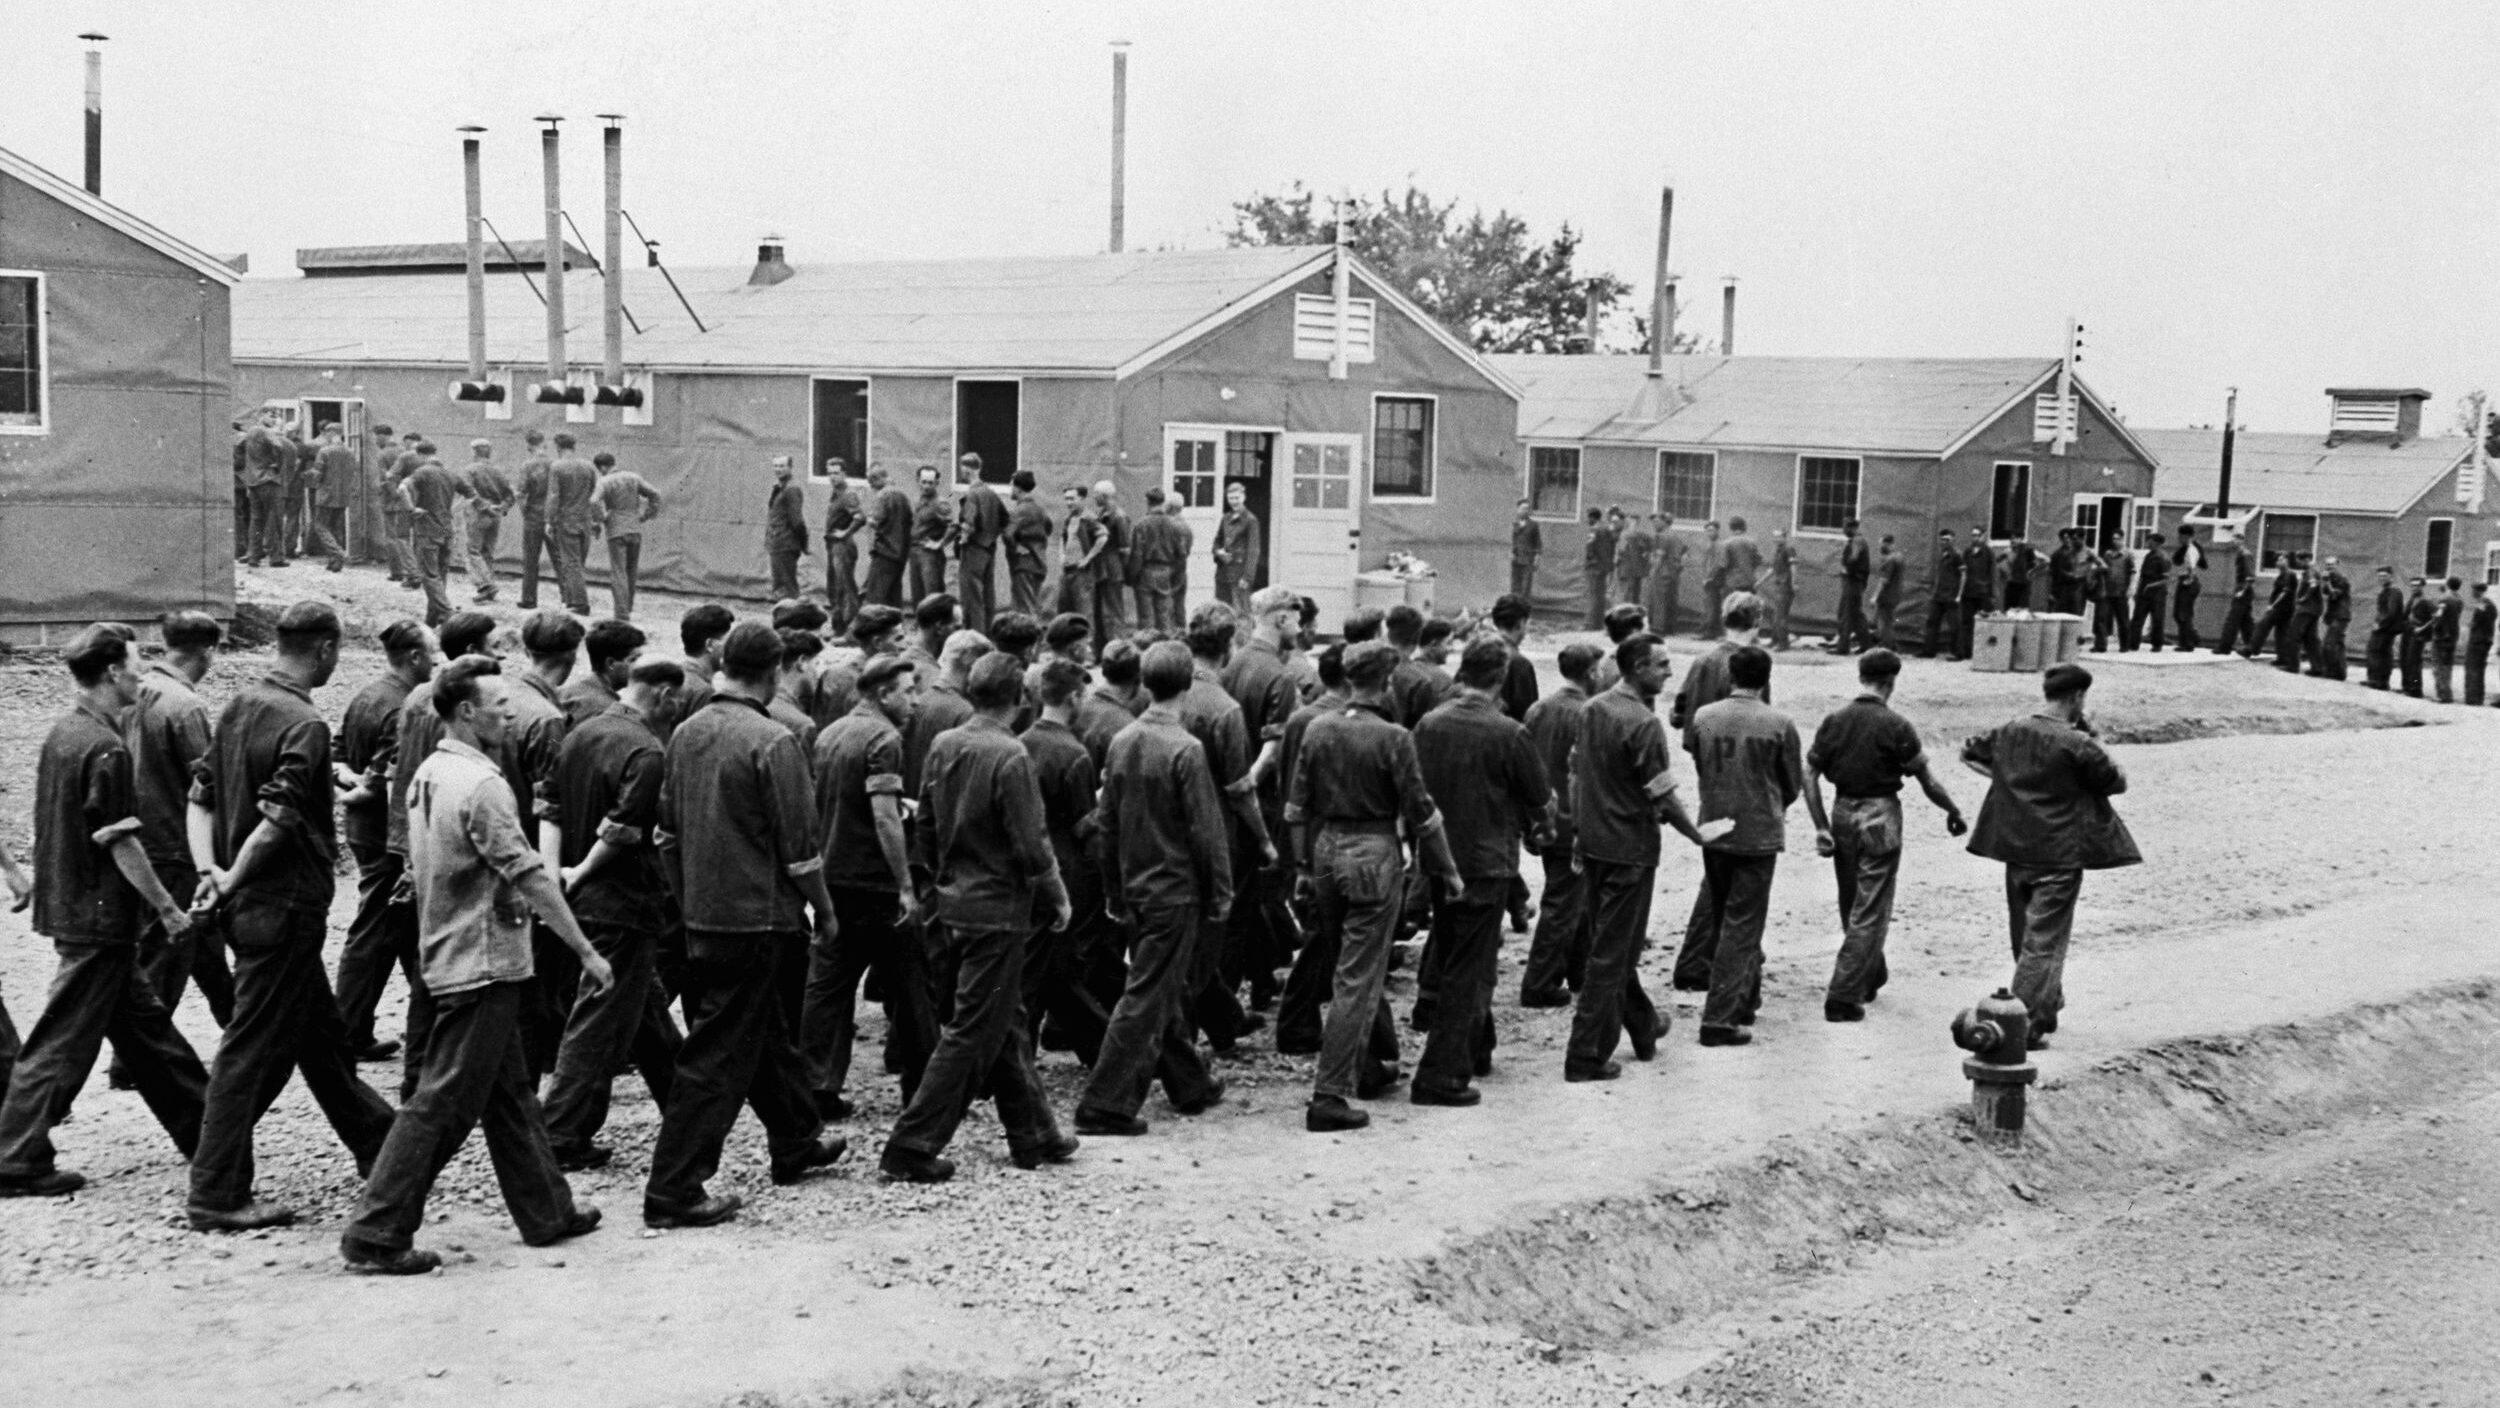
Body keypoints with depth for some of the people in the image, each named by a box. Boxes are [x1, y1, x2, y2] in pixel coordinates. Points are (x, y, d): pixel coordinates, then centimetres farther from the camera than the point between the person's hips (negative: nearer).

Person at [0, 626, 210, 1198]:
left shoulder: (61, 734, 9)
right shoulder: (106, 749, -19)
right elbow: (121, 843, -19)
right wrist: (168, 909, -13)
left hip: (67, 906, 10)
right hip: (99, 916, -10)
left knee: (145, 1023, 16)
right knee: (64, 1042, -2)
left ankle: (202, 1130, 25)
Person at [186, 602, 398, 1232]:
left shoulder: (240, 705, 8)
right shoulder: (305, 725, -19)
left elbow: (201, 796, 8)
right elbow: (276, 823, -24)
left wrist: (210, 868, -1)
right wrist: (231, 884, -15)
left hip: (251, 903, 9)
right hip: (285, 906, -9)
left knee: (322, 1034, 20)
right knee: (254, 1048, -2)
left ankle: (377, 1142, 35)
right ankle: (217, 1196, 5)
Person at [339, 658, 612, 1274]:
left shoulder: (427, 774, 9)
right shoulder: (481, 783, -20)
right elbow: (531, 878, -21)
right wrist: (587, 951, -16)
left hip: (448, 957, 10)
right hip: (483, 966, -10)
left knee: (510, 1094, 17)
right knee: (444, 1104, -4)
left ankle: (547, 1212, 26)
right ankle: (375, 1236, 1)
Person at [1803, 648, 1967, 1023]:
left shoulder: (1834, 721, 1)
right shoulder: (1896, 726, -11)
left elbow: (1809, 775, 0)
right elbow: (1928, 781, -7)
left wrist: (1821, 827, 3)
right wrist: (1954, 813, 8)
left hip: (1843, 813, 5)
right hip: (1880, 817, -5)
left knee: (1851, 906, 20)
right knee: (1869, 912, 1)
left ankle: (1871, 977, 38)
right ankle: (1844, 997, -3)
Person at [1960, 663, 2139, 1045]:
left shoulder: (2009, 732, 2)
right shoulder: (2076, 744, -16)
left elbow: (1968, 754, 18)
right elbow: (2117, 782, -4)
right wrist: (2095, 741, 4)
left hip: (2016, 852, 6)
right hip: (2059, 857, -6)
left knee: (2025, 936, 18)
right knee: (2045, 942, -1)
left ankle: (2045, 1012, 34)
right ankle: (2026, 1025, -5)